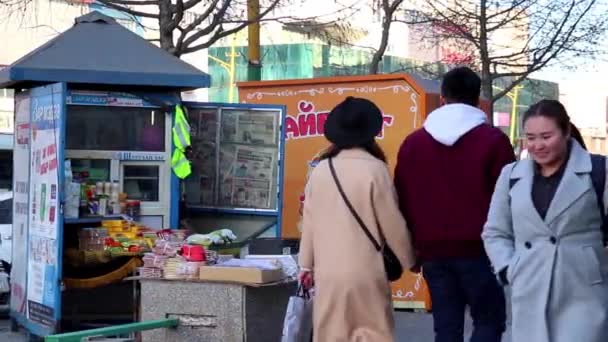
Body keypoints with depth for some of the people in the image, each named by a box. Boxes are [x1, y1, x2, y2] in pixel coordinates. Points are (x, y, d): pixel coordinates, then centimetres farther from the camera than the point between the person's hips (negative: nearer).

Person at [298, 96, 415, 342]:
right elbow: (392, 223, -5)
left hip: (327, 271, 4)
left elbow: (309, 221, 8)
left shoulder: (321, 169, 3)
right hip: (365, 271, -4)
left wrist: (307, 264, 18)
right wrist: (408, 260, 9)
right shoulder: (374, 169, -9)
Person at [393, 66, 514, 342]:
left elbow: (403, 201, 11)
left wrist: (412, 247, 17)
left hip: (432, 250, 4)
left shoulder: (413, 142, 9)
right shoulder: (493, 140, -4)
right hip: (477, 248, -4)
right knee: (489, 320, 6)